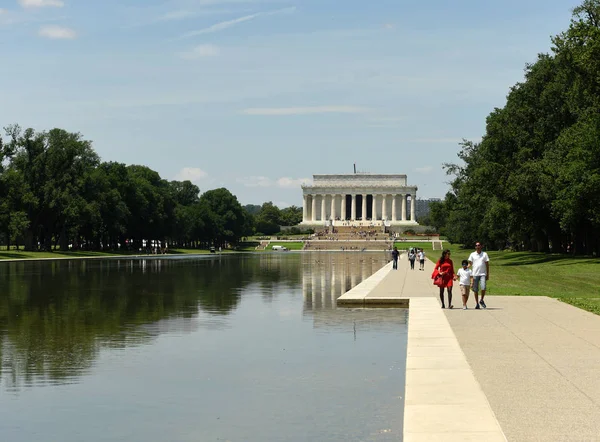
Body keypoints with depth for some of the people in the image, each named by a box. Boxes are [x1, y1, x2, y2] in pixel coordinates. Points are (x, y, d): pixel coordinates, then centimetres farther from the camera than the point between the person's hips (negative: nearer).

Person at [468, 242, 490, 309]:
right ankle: (477, 303, 12)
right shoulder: (472, 255, 6)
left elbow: (487, 265, 10)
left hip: (483, 274, 0)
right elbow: (470, 264, 7)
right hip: (475, 274, 0)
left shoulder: (484, 254, 7)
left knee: (483, 288, -13)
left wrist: (488, 274, 5)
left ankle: (481, 301, 9)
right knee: (475, 290, 2)